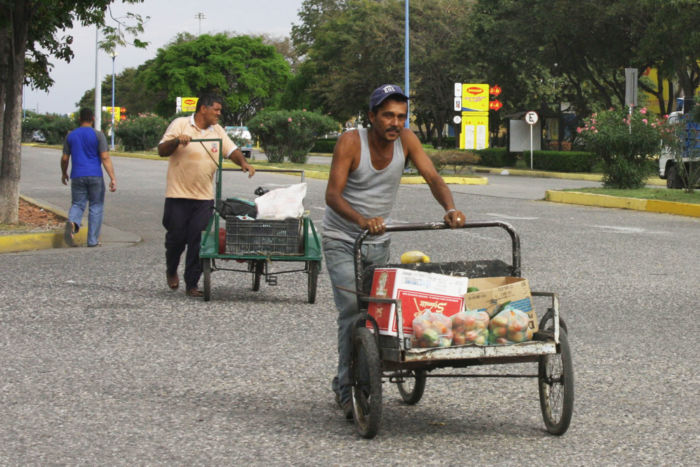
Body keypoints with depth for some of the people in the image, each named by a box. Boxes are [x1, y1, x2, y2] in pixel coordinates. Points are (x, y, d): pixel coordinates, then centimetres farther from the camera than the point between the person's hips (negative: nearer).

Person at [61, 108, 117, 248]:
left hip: (77, 177, 2)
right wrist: (113, 178, -13)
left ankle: (72, 223, -25)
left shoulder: (71, 136, 7)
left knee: (77, 204, 8)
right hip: (95, 176, -2)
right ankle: (93, 240, 6)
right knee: (96, 207, 7)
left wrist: (64, 173, 27)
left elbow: (64, 158, 10)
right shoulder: (98, 135, -4)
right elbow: (105, 157, -11)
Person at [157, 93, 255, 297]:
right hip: (178, 194, -4)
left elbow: (232, 150, 10)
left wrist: (243, 163, -10)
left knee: (198, 241, -2)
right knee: (177, 236, 2)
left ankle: (192, 284, 4)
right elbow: (162, 151, -5)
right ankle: (171, 271, 30)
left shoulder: (217, 130, 12)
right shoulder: (180, 124, -2)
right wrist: (176, 141, -25)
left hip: (204, 196, 4)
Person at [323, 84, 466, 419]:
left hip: (379, 241, 5)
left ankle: (344, 382, 26)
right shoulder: (350, 142, -20)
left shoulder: (406, 140, -8)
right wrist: (361, 220, -47)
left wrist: (450, 209, -35)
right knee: (353, 311, -16)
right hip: (342, 239, -5)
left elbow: (432, 178, -14)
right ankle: (349, 391, -12)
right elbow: (333, 194, -29)